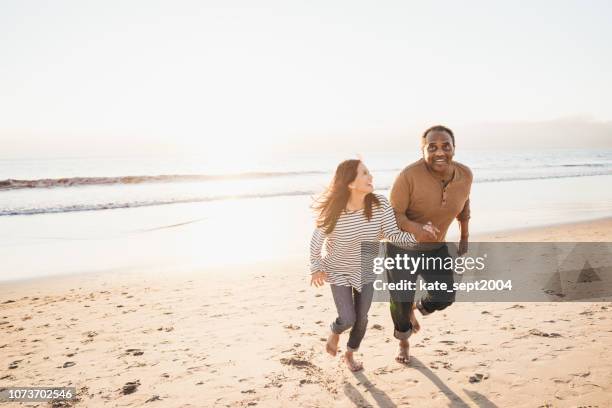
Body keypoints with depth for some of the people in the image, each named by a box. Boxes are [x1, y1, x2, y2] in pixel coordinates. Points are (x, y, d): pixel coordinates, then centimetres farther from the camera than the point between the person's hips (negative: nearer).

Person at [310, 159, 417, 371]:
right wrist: (316, 269, -11)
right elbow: (317, 240, -15)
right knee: (348, 319, -4)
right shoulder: (332, 212, -28)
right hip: (338, 272, -3)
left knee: (362, 318, 11)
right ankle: (335, 332, 35)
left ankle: (350, 354, 40)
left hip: (366, 270, 3)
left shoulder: (380, 205, -22)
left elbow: (394, 235, -24)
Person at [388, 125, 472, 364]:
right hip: (403, 248, -4)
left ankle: (419, 308, 41)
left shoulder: (464, 175, -13)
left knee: (444, 298, 4)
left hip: (436, 248, 4)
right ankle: (403, 342, 42)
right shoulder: (409, 176, -30)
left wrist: (465, 236, 15)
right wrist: (415, 228, -46)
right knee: (401, 303, 10)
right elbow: (394, 214, -26)